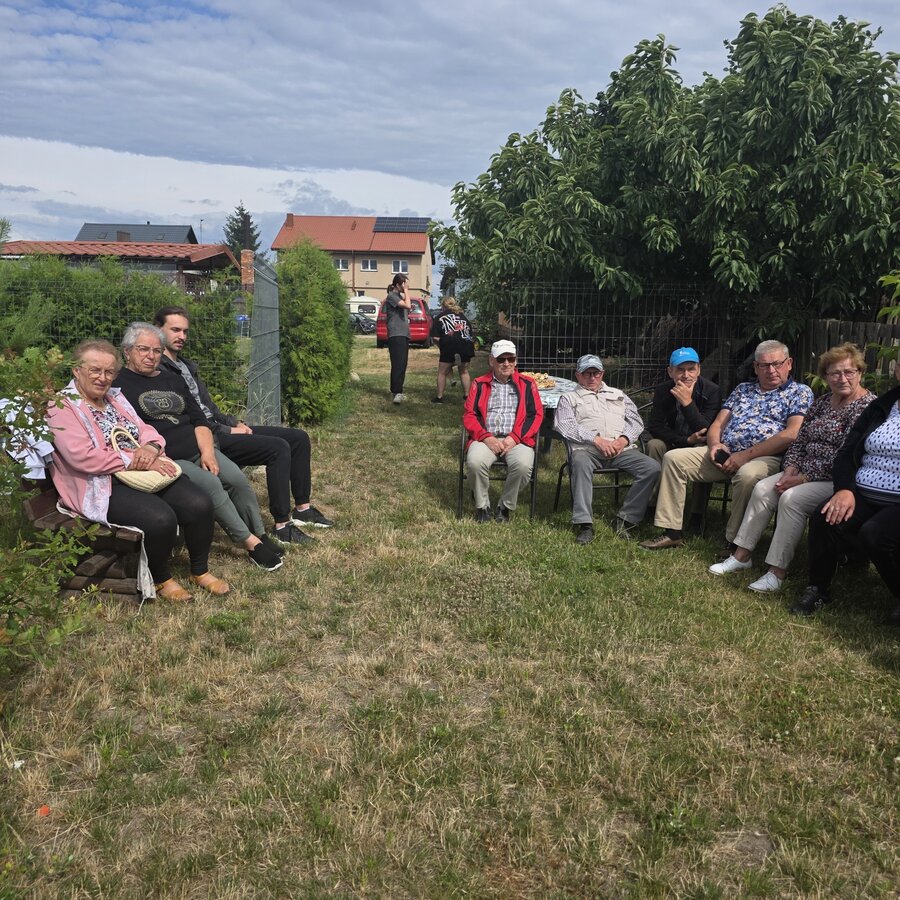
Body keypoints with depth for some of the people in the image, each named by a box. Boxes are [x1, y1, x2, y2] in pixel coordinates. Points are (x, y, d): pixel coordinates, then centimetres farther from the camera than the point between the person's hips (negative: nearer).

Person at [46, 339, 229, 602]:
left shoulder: (115, 396, 17)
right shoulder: (62, 407, -6)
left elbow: (146, 430, 15)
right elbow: (83, 457, -18)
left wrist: (150, 448, -11)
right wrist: (138, 461, -19)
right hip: (103, 486, -7)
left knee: (199, 504, -14)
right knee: (160, 518, -31)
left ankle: (200, 571, 7)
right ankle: (161, 579, -3)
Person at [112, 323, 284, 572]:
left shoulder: (172, 380, 20)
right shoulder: (118, 384, 1)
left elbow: (199, 419, 13)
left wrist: (207, 451, -4)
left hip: (198, 450, 6)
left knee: (237, 479, -19)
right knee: (210, 483, -28)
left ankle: (261, 536, -9)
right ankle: (250, 543, -20)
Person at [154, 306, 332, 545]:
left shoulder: (185, 365, 21)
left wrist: (235, 423, 5)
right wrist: (227, 431, -14)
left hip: (220, 428, 10)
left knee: (298, 437, 4)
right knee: (278, 448, -26)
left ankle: (302, 508, 11)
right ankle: (282, 527, -21)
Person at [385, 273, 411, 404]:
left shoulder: (400, 295, 19)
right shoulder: (392, 296, -8)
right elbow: (407, 305, -20)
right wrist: (406, 291, -10)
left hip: (404, 334, 9)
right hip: (396, 335, -9)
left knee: (402, 364, 8)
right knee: (398, 364, -17)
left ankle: (397, 391, 12)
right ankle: (397, 393, -23)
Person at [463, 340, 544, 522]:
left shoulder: (527, 384, 13)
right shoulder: (479, 384, 14)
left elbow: (536, 415, 5)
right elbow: (469, 415, 7)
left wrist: (514, 438, -9)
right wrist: (486, 438, -11)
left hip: (516, 439, 0)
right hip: (486, 438, 0)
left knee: (523, 465, -32)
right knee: (475, 462, -32)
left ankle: (505, 507, -7)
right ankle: (482, 506, -6)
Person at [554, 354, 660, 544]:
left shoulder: (618, 394, 31)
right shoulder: (569, 398, 20)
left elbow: (636, 421, 20)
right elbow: (564, 425, 0)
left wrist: (624, 439, -3)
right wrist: (596, 439, -12)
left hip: (621, 449, 3)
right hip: (587, 448, -3)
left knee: (652, 467, -22)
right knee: (580, 462, -39)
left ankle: (626, 519, -15)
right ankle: (584, 524, -38)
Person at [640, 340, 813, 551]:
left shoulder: (800, 393, 7)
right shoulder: (743, 389, 24)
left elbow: (792, 434, -9)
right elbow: (717, 424, 20)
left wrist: (746, 455, -16)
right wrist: (715, 444, -6)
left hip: (765, 457, -6)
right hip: (724, 454, 6)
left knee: (748, 475, -40)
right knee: (673, 458, -8)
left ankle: (735, 543, -22)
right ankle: (672, 532, -8)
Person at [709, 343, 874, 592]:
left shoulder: (867, 406, -13)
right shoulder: (823, 401, 13)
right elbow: (800, 440, 13)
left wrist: (803, 478, -19)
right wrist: (790, 469, -5)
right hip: (806, 473, 8)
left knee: (791, 498, -29)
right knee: (762, 488, -11)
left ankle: (777, 572, -23)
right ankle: (742, 555, -5)